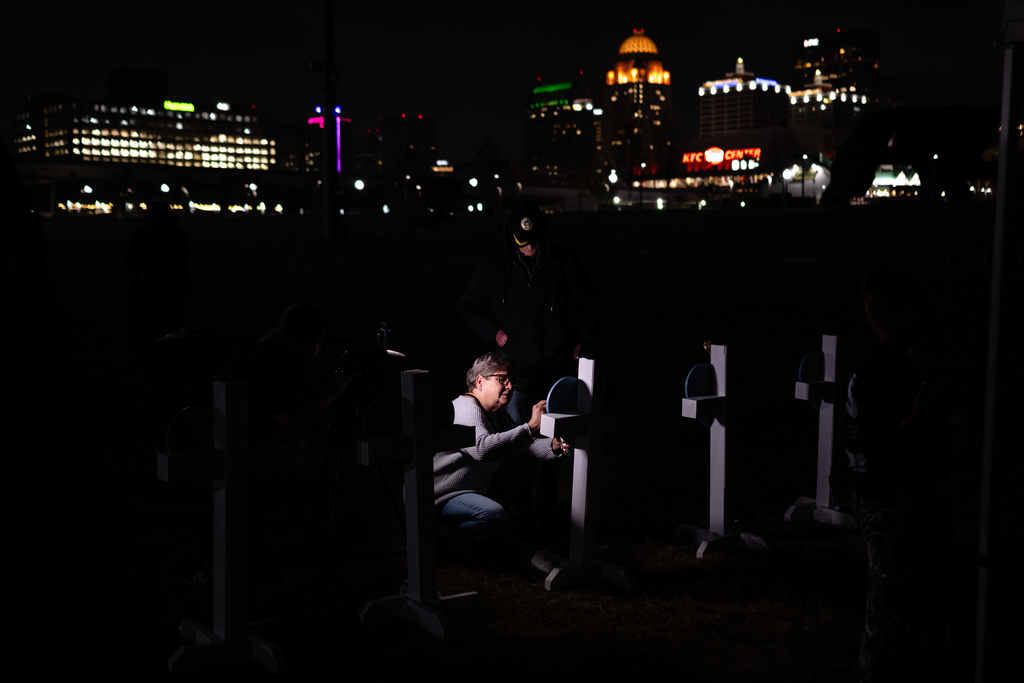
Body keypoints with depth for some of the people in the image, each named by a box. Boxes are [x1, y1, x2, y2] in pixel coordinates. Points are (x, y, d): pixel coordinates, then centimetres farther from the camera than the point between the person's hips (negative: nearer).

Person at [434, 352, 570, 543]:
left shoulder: (496, 411, 9)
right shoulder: (467, 408, -25)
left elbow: (520, 447, 11)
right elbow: (483, 448, -44)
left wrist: (553, 447, -10)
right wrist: (531, 427, -44)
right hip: (443, 497, -10)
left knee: (520, 469, 14)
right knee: (493, 514, -33)